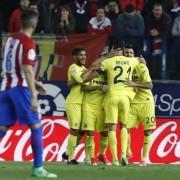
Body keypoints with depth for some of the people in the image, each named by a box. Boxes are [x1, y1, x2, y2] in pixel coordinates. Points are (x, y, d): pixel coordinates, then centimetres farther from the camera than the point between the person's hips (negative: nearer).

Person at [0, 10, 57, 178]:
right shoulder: (28, 43, -10)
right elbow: (27, 70, -19)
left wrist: (33, 83, 28)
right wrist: (33, 97, -21)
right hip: (20, 88, -7)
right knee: (36, 126, -1)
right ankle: (38, 168, -4)